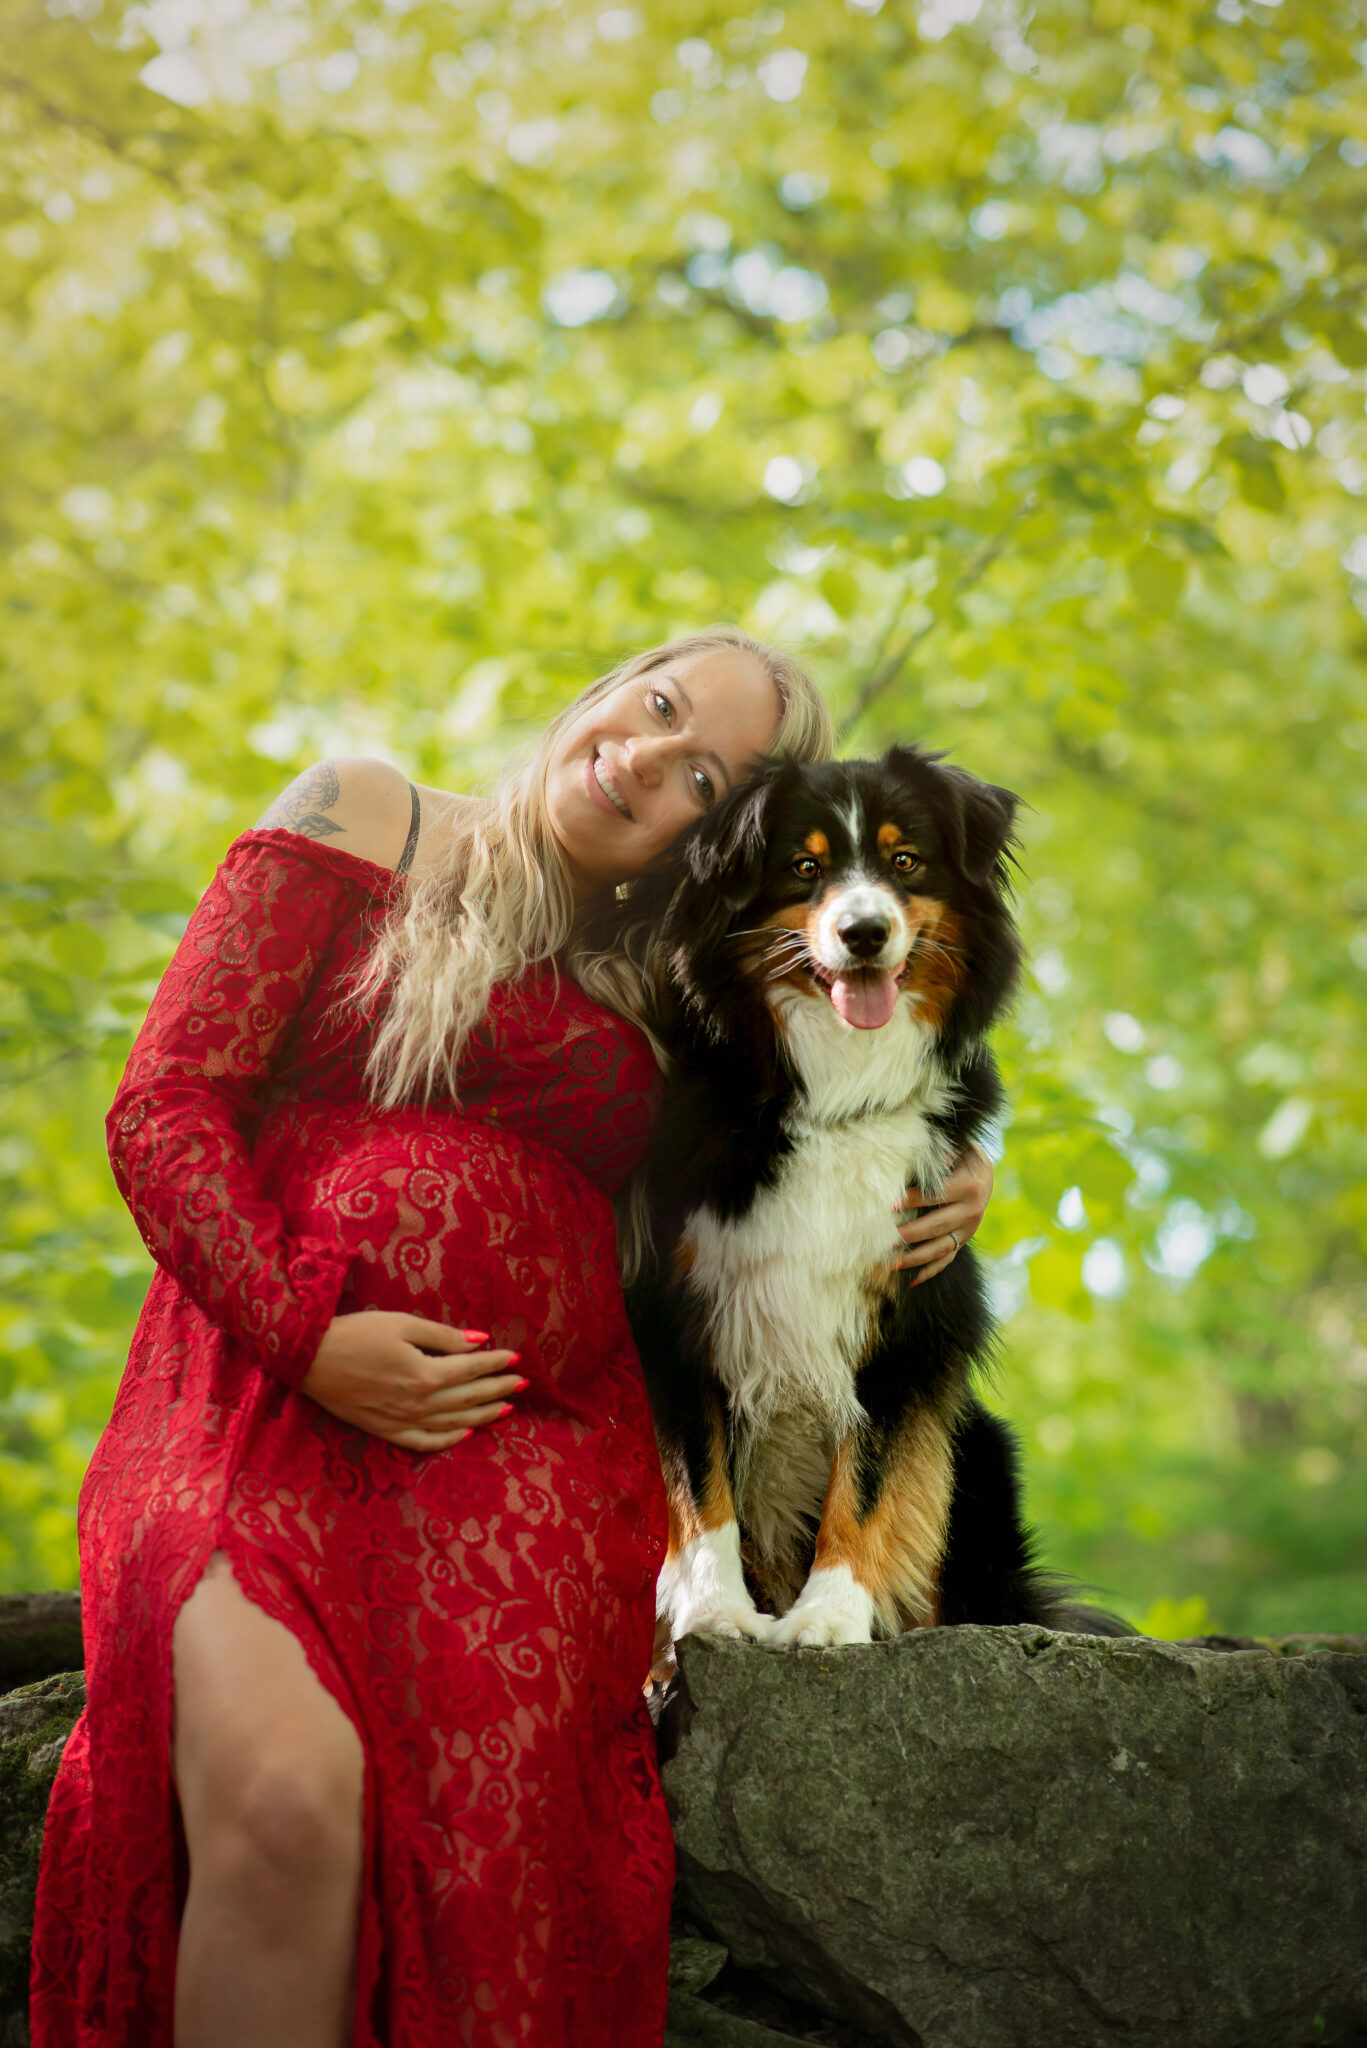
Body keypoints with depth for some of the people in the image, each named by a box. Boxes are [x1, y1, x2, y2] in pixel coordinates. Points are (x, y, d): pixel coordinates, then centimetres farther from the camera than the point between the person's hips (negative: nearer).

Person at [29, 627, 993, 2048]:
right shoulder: (361, 819, 13)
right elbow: (166, 1105, 4)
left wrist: (935, 1189, 14)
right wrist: (303, 1340, -10)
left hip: (527, 1440, 2)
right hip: (276, 1390, -2)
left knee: (490, 1836, -27)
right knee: (280, 1795, -31)